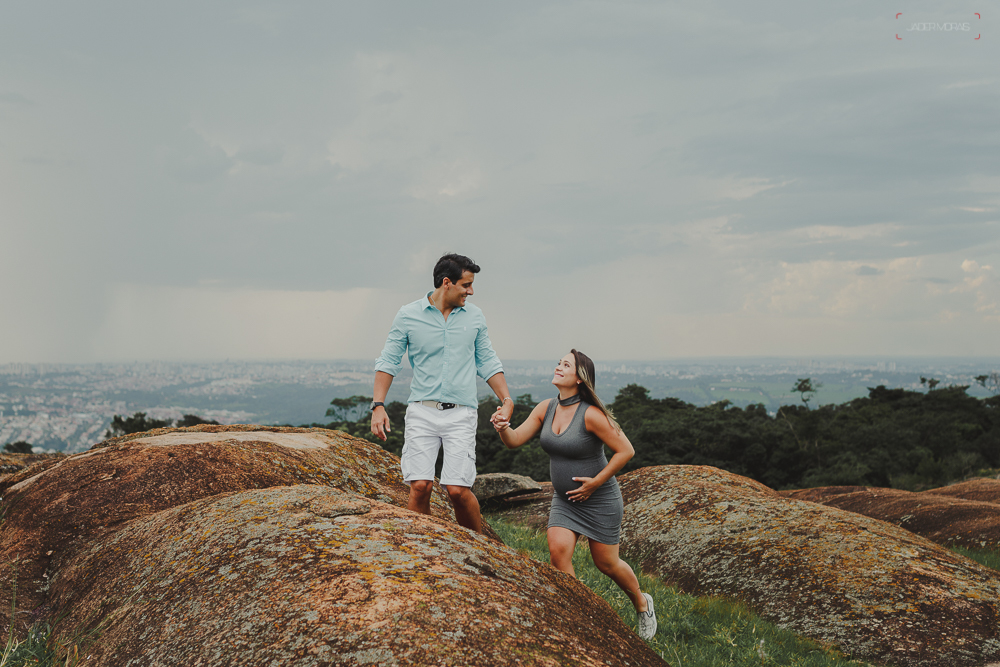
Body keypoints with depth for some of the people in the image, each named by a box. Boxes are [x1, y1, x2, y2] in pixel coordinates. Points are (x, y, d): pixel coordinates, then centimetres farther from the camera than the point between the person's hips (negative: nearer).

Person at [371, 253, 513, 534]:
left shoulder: (474, 317, 10)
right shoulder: (408, 315, 2)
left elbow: (487, 362, 17)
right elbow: (388, 361, 5)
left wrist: (506, 399, 6)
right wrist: (378, 405, -5)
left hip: (461, 413, 1)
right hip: (422, 411, -1)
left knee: (458, 489, -8)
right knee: (420, 485, -10)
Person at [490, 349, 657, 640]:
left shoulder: (591, 414, -23)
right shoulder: (546, 408, -4)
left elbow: (625, 451, -19)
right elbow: (514, 440, -4)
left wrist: (595, 483, -18)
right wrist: (503, 428, -27)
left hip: (600, 499, -5)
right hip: (564, 499, 5)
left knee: (607, 563, 7)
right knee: (558, 551, -15)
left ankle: (642, 603, 36)